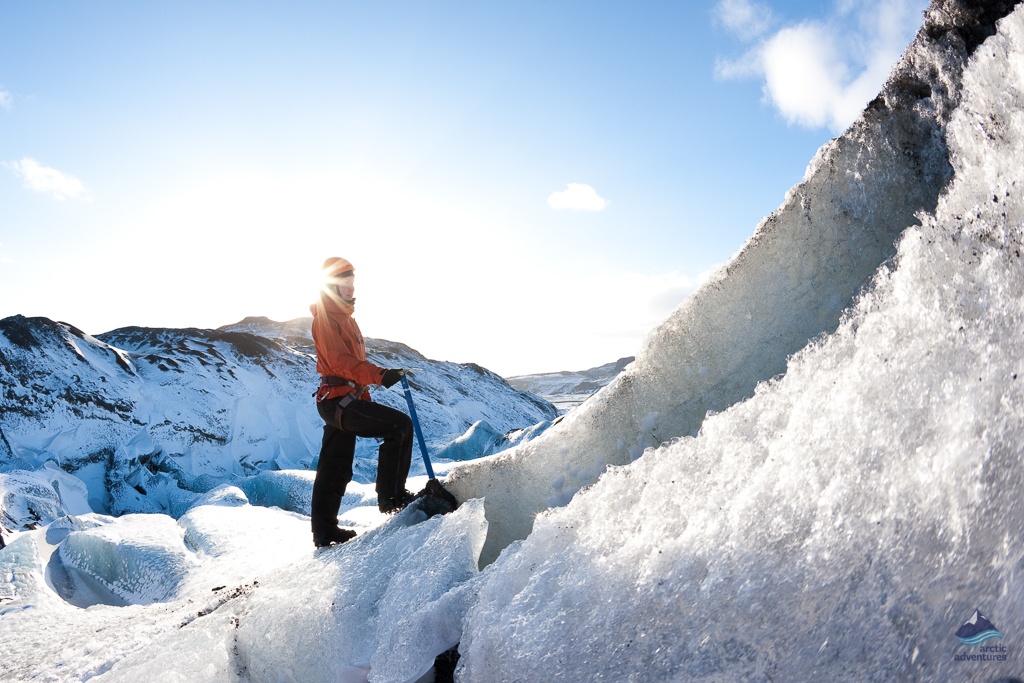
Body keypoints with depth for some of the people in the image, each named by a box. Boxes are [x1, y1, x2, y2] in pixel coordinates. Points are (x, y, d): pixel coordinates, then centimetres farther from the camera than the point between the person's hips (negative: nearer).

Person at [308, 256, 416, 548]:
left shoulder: (346, 317, 21)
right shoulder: (325, 318, -9)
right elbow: (340, 360, -23)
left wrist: (365, 398, 24)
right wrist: (380, 375, -35)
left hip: (340, 402, 10)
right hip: (339, 400, -10)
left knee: (335, 471, 13)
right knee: (399, 425, -16)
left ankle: (325, 531, 20)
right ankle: (392, 496, -12)